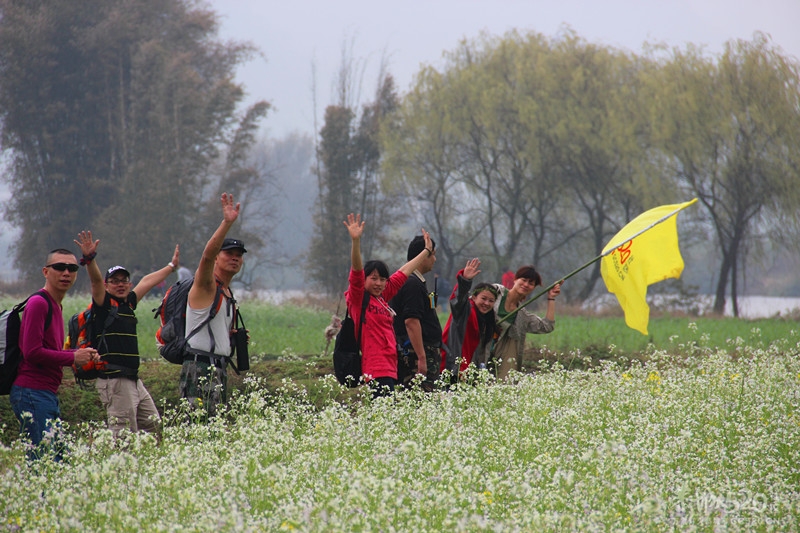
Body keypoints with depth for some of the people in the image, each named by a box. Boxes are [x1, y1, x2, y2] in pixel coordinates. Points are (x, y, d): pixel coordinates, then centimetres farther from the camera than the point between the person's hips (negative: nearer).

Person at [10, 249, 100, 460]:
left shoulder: (54, 306, 18)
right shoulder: (38, 303, -11)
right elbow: (32, 353, -18)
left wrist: (82, 354, 6)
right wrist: (73, 357, -10)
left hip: (48, 394, 10)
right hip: (32, 393, -10)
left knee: (60, 459, 10)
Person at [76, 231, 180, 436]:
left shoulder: (129, 303, 16)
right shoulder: (104, 304, -2)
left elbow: (148, 281, 31)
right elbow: (96, 280, -20)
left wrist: (172, 266, 44)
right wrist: (89, 258, -38)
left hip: (133, 379, 9)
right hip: (113, 379, -9)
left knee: (152, 424, 14)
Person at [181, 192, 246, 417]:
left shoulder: (228, 295, 22)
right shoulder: (206, 286, -4)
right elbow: (207, 255, -26)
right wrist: (227, 223, -35)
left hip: (220, 371, 9)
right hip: (200, 370, -9)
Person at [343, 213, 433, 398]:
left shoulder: (382, 297, 17)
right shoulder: (358, 298, -2)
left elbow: (403, 273, 29)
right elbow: (356, 270, -18)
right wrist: (355, 241, -31)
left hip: (390, 367, 8)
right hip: (376, 370, -8)